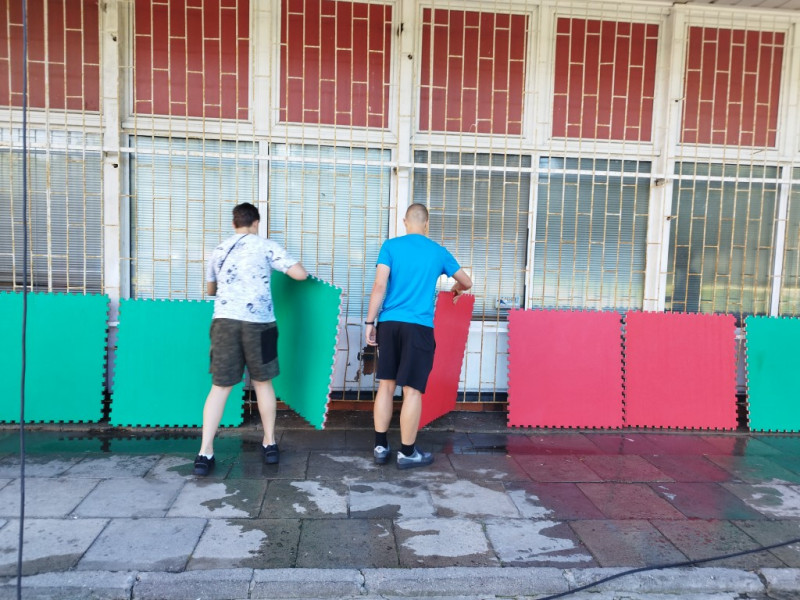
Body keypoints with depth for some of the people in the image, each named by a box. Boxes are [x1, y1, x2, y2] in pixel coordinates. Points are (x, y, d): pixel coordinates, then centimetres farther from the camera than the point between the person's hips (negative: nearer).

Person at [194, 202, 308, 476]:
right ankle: (270, 444, 24)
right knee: (263, 383, 13)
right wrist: (293, 264, 24)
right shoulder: (266, 246, 5)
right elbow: (300, 274, 1)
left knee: (220, 387, 6)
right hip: (258, 323, -2)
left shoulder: (219, 250, 17)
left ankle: (205, 453, 2)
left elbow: (210, 290, 30)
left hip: (224, 321, 2)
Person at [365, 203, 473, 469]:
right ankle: (407, 453, 11)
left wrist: (370, 322, 1)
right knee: (412, 389, 2)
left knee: (386, 384, 11)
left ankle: (380, 446, 17)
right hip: (419, 326, -2)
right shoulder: (438, 252, 8)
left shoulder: (390, 246, 5)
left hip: (389, 323, 2)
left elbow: (379, 286, -4)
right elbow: (467, 282, 21)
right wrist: (455, 290, 43)